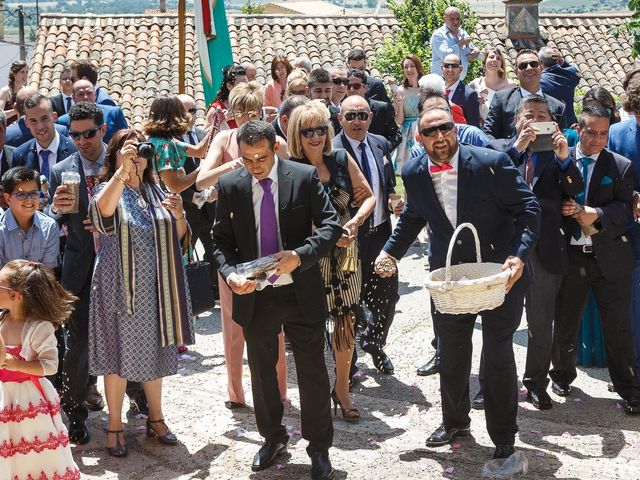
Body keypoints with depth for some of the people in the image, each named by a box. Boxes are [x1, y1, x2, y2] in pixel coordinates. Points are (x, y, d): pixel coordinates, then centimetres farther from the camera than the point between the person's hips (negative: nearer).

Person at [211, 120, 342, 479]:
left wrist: (299, 255, -23)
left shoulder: (305, 177, -8)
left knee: (313, 373, 6)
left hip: (302, 292, -2)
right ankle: (273, 438, 37)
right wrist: (230, 273, -16)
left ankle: (320, 449, 22)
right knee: (262, 373, 17)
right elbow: (223, 240, 3)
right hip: (254, 295, 2)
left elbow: (332, 226, -8)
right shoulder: (230, 185, -2)